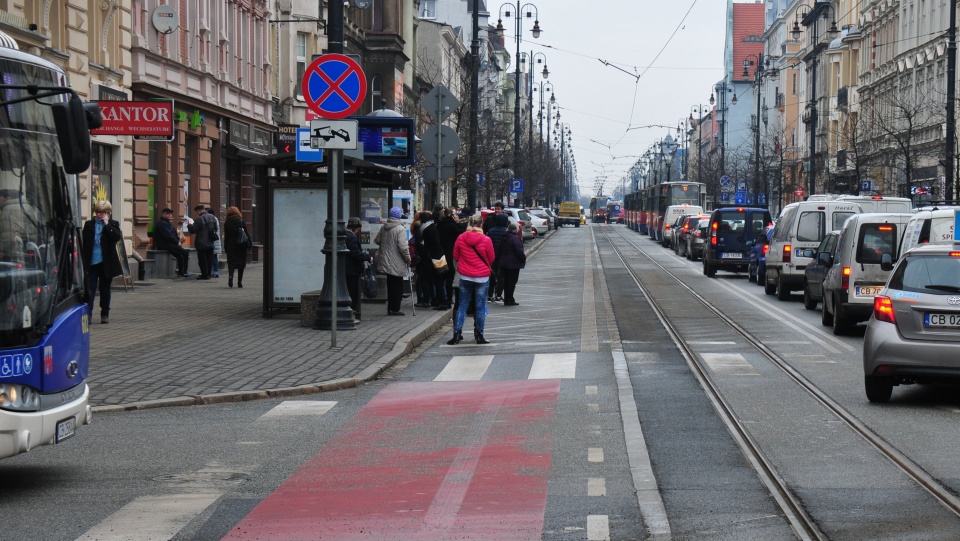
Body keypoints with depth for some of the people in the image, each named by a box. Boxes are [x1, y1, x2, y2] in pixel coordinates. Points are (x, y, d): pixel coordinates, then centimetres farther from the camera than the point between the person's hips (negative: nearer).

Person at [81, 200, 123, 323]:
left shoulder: (113, 224, 4)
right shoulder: (89, 225, 6)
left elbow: (118, 237, -15)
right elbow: (84, 243, 5)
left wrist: (107, 224, -14)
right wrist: (84, 261, -1)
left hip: (106, 263, 0)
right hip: (92, 262, 0)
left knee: (105, 289, 10)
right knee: (90, 289, -7)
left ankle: (105, 314, 19)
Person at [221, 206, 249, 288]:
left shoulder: (226, 223, 0)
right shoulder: (242, 222, 1)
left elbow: (226, 237, 1)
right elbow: (247, 234, 0)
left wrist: (225, 247, 6)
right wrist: (249, 245, 4)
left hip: (231, 245, -1)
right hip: (241, 246, 1)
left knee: (231, 263, 1)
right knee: (241, 262, 8)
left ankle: (230, 276, -27)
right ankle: (239, 282, 8)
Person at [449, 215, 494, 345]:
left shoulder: (461, 238, -7)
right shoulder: (486, 240, -13)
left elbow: (455, 256, 6)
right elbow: (491, 259, -1)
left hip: (465, 277, 2)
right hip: (482, 278, -2)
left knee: (462, 305, 10)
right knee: (480, 307, 7)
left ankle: (457, 334, 5)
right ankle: (479, 335, 11)